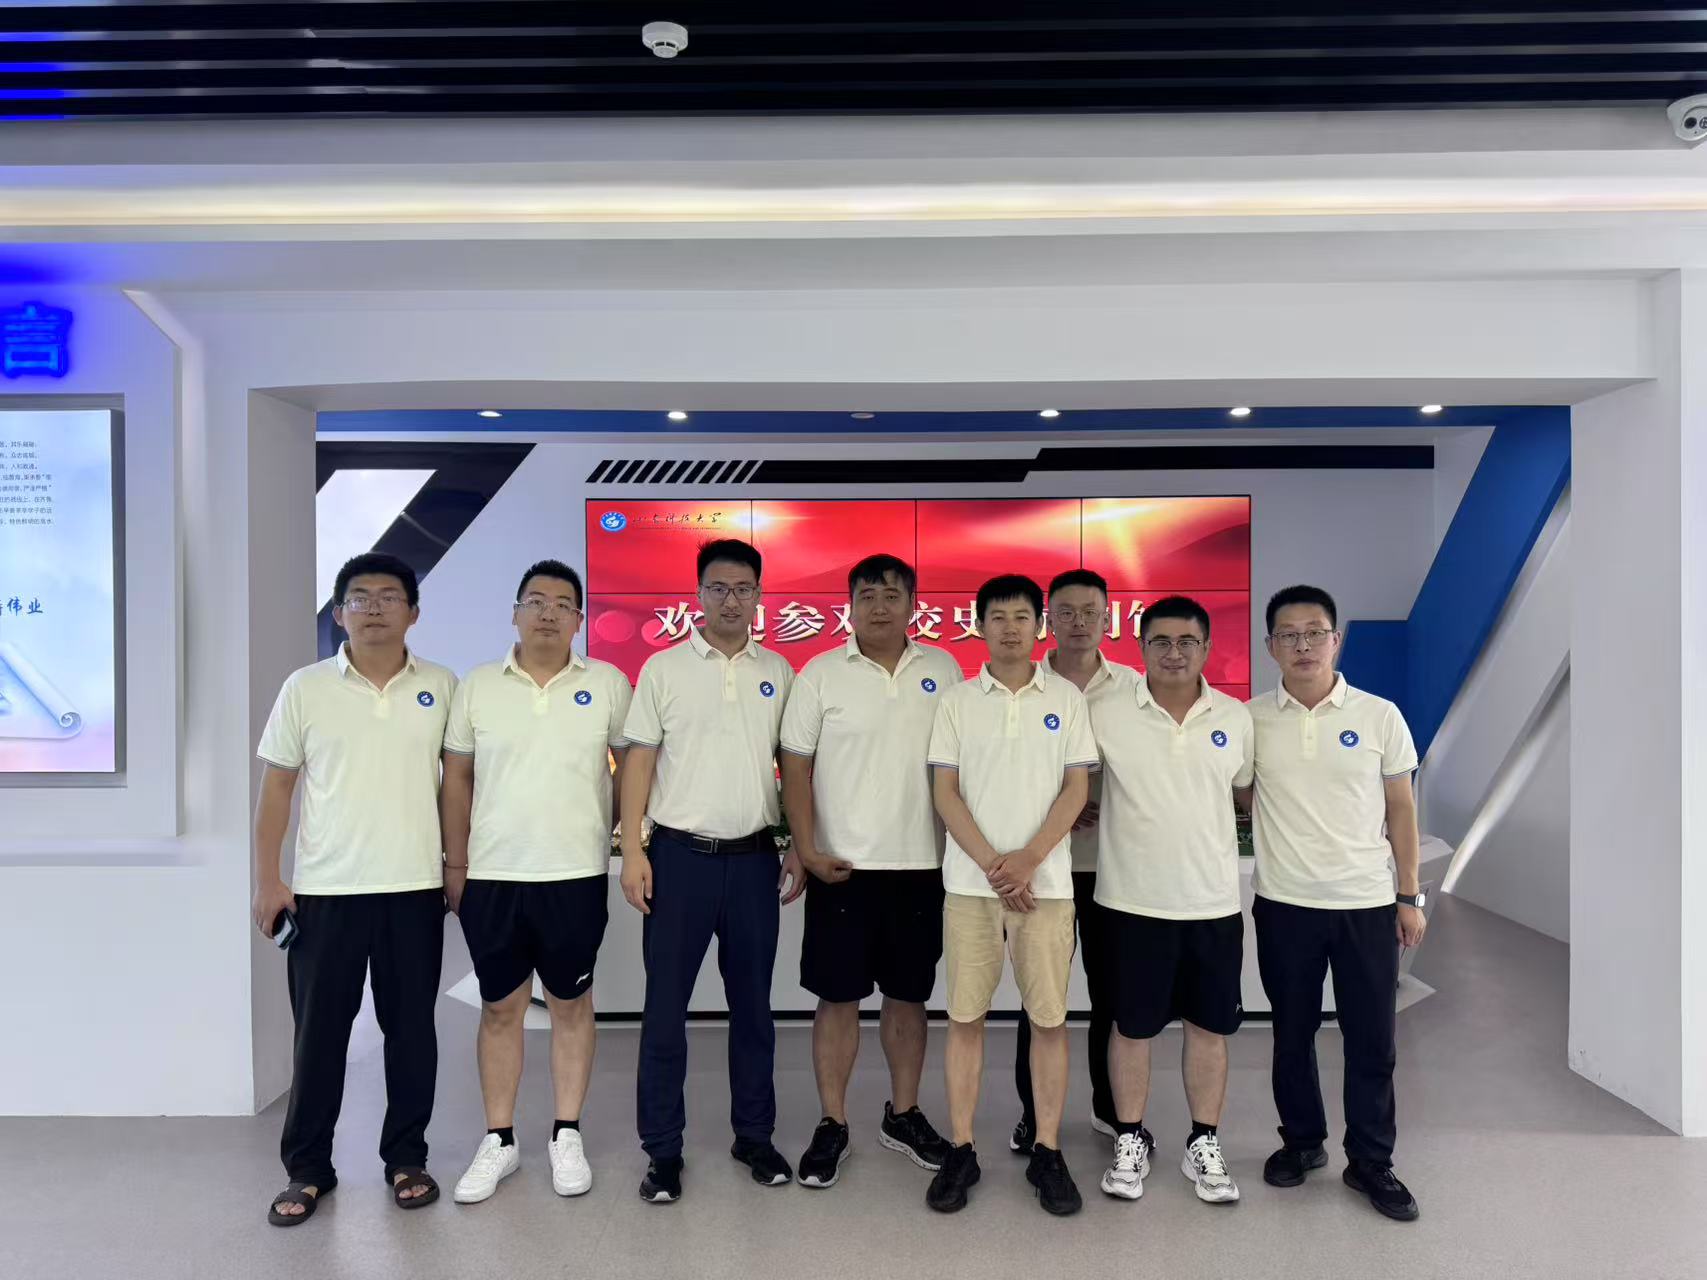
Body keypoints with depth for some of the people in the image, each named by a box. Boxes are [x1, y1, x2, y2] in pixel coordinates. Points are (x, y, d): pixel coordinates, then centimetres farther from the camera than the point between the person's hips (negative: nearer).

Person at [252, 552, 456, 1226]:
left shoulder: (441, 687, 3)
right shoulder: (305, 688, 0)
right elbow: (276, 787, 3)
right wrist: (266, 880, -1)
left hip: (416, 889, 1)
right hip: (325, 890, -1)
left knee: (411, 1027, 10)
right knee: (318, 1031, 7)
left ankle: (406, 1157, 25)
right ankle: (307, 1168, 24)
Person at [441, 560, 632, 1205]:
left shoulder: (608, 684, -1)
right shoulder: (477, 686, 2)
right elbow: (457, 776, 5)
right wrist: (454, 863, 3)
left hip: (576, 875, -1)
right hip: (491, 877, 1)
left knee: (571, 1004, 10)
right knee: (500, 1008, 11)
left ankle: (566, 1137, 25)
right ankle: (498, 1141, 26)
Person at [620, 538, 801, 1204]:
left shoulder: (777, 672, 6)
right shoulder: (663, 668, -1)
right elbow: (639, 760, -1)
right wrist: (632, 850, -7)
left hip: (753, 857, 2)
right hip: (680, 854, -2)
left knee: (752, 1004, 13)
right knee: (665, 1006, 5)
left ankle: (754, 1133, 28)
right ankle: (663, 1148, 18)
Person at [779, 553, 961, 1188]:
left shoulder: (942, 670, 4)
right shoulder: (821, 673, -3)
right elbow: (796, 765, -2)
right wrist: (807, 850, -9)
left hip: (921, 865, 2)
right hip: (842, 866, -2)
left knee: (908, 996, 14)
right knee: (838, 998, 6)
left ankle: (903, 1115, 30)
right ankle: (832, 1125, 21)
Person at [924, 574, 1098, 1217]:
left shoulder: (1066, 698, 4)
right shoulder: (957, 701, 4)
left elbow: (1077, 786, 1)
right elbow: (945, 790, 0)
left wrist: (1028, 858, -11)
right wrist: (991, 863, -10)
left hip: (1046, 881, 0)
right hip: (970, 881, 0)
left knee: (1049, 1017, 5)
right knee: (965, 1016, 5)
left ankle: (1047, 1152, 19)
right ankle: (961, 1151, 17)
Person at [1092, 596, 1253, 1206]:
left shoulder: (1235, 718, 2)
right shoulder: (1107, 713, -8)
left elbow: (1246, 791, 14)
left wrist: (1210, 830, 4)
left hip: (1214, 902, 3)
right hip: (1133, 901, -2)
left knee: (1209, 1025, 12)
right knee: (1132, 1026, 9)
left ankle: (1204, 1145, 29)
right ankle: (1130, 1141, 27)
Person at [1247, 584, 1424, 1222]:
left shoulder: (1379, 715, -2)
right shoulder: (1250, 719, -2)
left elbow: (1400, 809, 4)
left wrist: (1410, 896, 3)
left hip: (1367, 905, 0)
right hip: (1285, 905, 1)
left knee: (1372, 1040, 8)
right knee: (1292, 1033, 13)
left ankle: (1371, 1162, 24)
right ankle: (1301, 1141, 32)